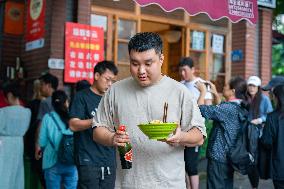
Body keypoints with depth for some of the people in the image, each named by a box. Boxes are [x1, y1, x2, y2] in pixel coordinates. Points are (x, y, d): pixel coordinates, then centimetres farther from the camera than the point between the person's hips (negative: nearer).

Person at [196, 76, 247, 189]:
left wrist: (203, 91, -7)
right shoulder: (238, 107, 6)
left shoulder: (228, 108, -22)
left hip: (219, 157, -9)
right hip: (229, 156, 9)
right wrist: (215, 94, 23)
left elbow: (201, 109, -22)